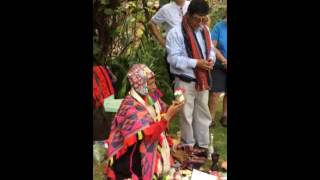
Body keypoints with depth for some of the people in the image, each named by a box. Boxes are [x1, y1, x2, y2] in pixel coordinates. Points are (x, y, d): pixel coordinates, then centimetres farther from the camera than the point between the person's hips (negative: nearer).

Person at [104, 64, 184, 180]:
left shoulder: (151, 96, -2)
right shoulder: (130, 107, -25)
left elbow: (163, 115, 13)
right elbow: (149, 134, -30)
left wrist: (172, 108, -8)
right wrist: (168, 116, -32)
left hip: (157, 145, 8)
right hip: (138, 156, -8)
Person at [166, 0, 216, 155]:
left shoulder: (204, 30, 6)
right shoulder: (176, 32, -15)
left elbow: (210, 49, 17)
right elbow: (174, 58, -19)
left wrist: (211, 59, -7)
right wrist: (196, 63, -24)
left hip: (202, 80, 6)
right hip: (185, 81, -6)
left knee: (203, 113, 15)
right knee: (186, 115, 5)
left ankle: (203, 146, 27)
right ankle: (188, 147, 18)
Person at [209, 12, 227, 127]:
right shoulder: (219, 27, -9)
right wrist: (224, 60, -15)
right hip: (219, 65, -2)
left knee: (227, 92, 12)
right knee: (215, 93, -4)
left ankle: (224, 116, 26)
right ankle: (211, 117, 9)